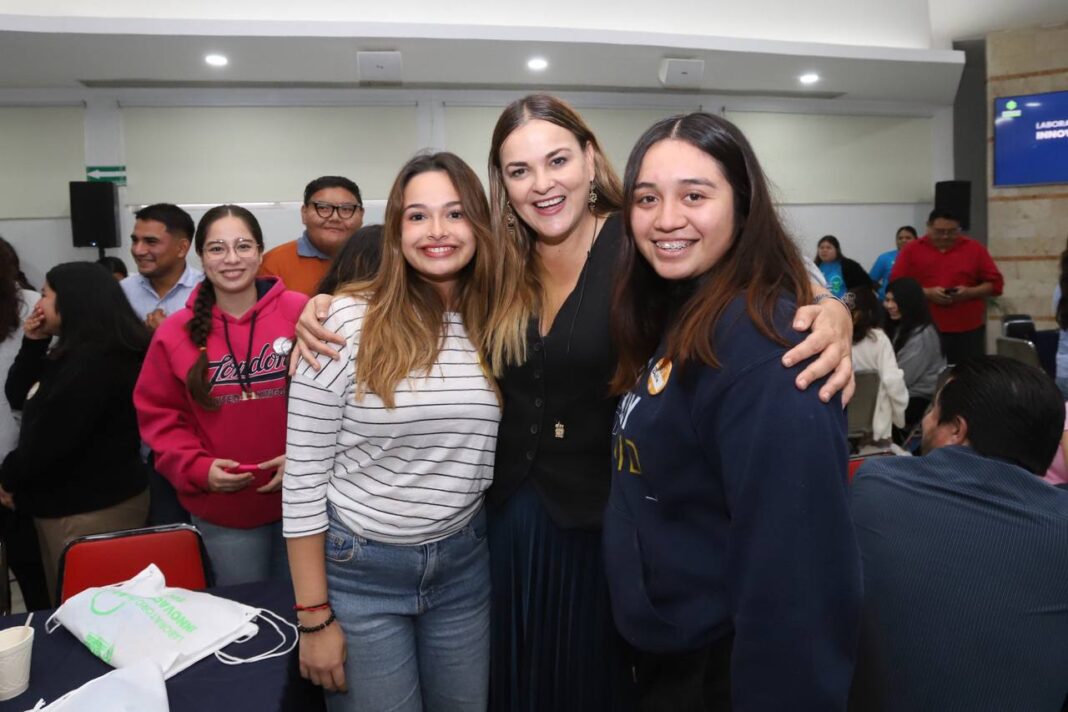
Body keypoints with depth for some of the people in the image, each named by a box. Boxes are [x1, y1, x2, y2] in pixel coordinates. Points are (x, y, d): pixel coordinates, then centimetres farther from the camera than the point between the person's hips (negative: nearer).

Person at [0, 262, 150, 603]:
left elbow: (50, 437, -21)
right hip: (68, 502, 10)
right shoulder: (76, 355, 15)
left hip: (94, 508, -10)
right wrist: (33, 344, 5)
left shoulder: (95, 361, -20)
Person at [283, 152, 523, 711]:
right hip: (358, 568, -3)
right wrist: (314, 615, -8)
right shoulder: (348, 321, -15)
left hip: (464, 563, 4)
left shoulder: (500, 324, -3)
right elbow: (303, 475, -11)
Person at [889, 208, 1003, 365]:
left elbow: (994, 283, 9)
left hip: (967, 331, 1)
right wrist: (926, 293, -14)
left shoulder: (975, 248, 8)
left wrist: (969, 292, -10)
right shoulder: (911, 250, 4)